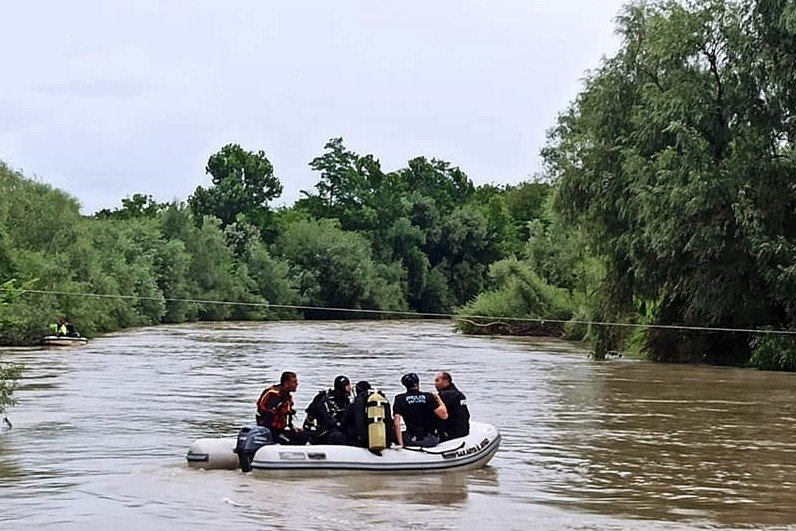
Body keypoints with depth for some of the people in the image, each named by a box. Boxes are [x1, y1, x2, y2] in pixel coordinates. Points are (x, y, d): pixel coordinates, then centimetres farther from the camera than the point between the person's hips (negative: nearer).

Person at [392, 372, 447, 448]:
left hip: (412, 441, 0)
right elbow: (444, 415, -5)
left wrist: (401, 444, -8)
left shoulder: (400, 399, -2)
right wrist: (438, 400, 12)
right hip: (432, 441, 0)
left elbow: (396, 423, -10)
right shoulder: (428, 397, -1)